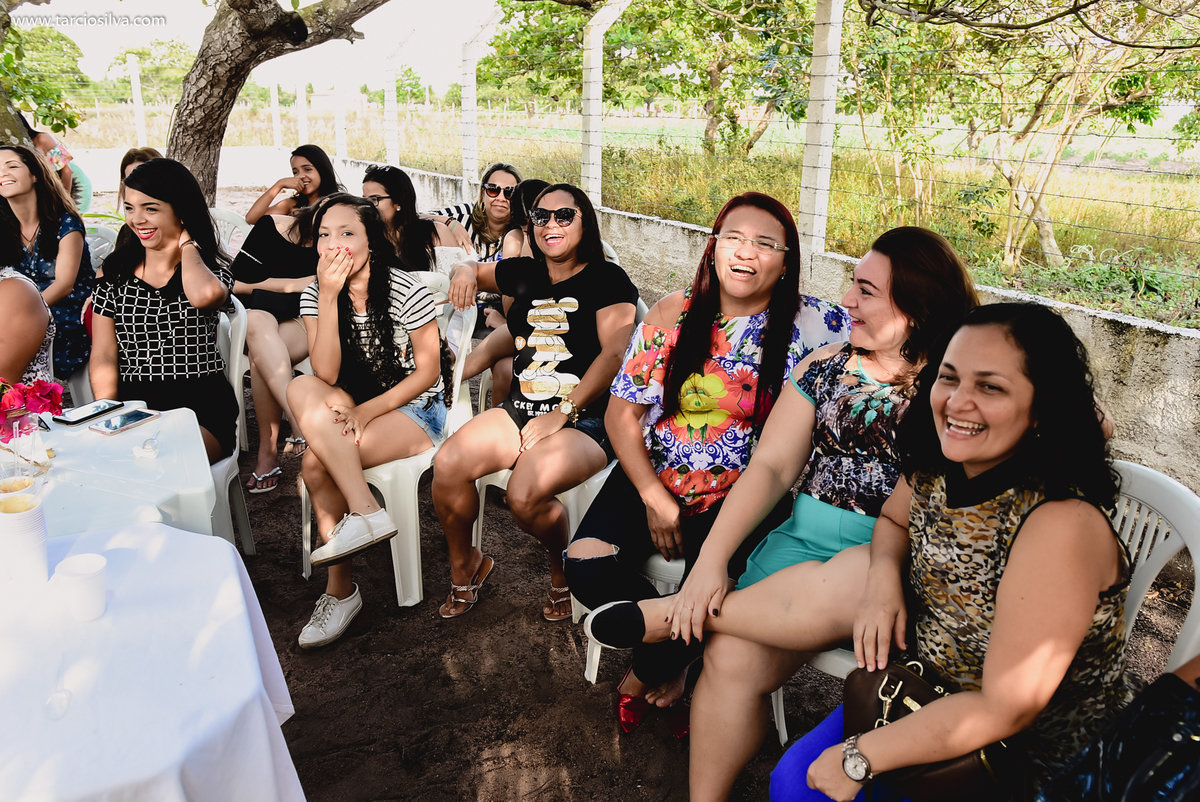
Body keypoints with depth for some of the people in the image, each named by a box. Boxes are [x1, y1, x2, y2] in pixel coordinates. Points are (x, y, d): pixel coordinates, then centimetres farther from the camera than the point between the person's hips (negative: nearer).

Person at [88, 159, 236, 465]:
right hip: (132, 408, 3)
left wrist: (186, 245, -4)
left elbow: (205, 295, -25)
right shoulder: (116, 273, 13)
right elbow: (104, 357, 7)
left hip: (201, 409, -3)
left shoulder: (212, 271, 5)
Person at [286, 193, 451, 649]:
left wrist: (367, 411, -21)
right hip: (353, 406, 5)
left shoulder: (406, 293, -15)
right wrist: (329, 295, -23)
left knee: (316, 463, -26)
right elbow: (326, 375, -15)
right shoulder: (314, 295, -3)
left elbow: (428, 371, -11)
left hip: (414, 409, -5)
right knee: (302, 389, -28)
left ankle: (341, 590, -14)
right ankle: (366, 513, -29)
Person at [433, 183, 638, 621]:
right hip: (520, 410, 6)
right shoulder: (525, 273, 16)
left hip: (585, 420, -5)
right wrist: (465, 271, 7)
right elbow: (470, 270, 34)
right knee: (448, 463, -19)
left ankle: (564, 568, 5)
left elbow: (614, 354, -12)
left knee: (525, 495, -31)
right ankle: (464, 566, 10)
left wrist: (562, 413, -17)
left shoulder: (607, 279, -1)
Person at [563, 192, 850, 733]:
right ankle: (674, 654, 14)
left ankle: (652, 670, 11)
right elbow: (622, 411, 3)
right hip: (654, 479, 3)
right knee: (588, 566, -18)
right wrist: (654, 498, -7)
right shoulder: (675, 313, 2)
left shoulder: (808, 324, -2)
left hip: (744, 497, -2)